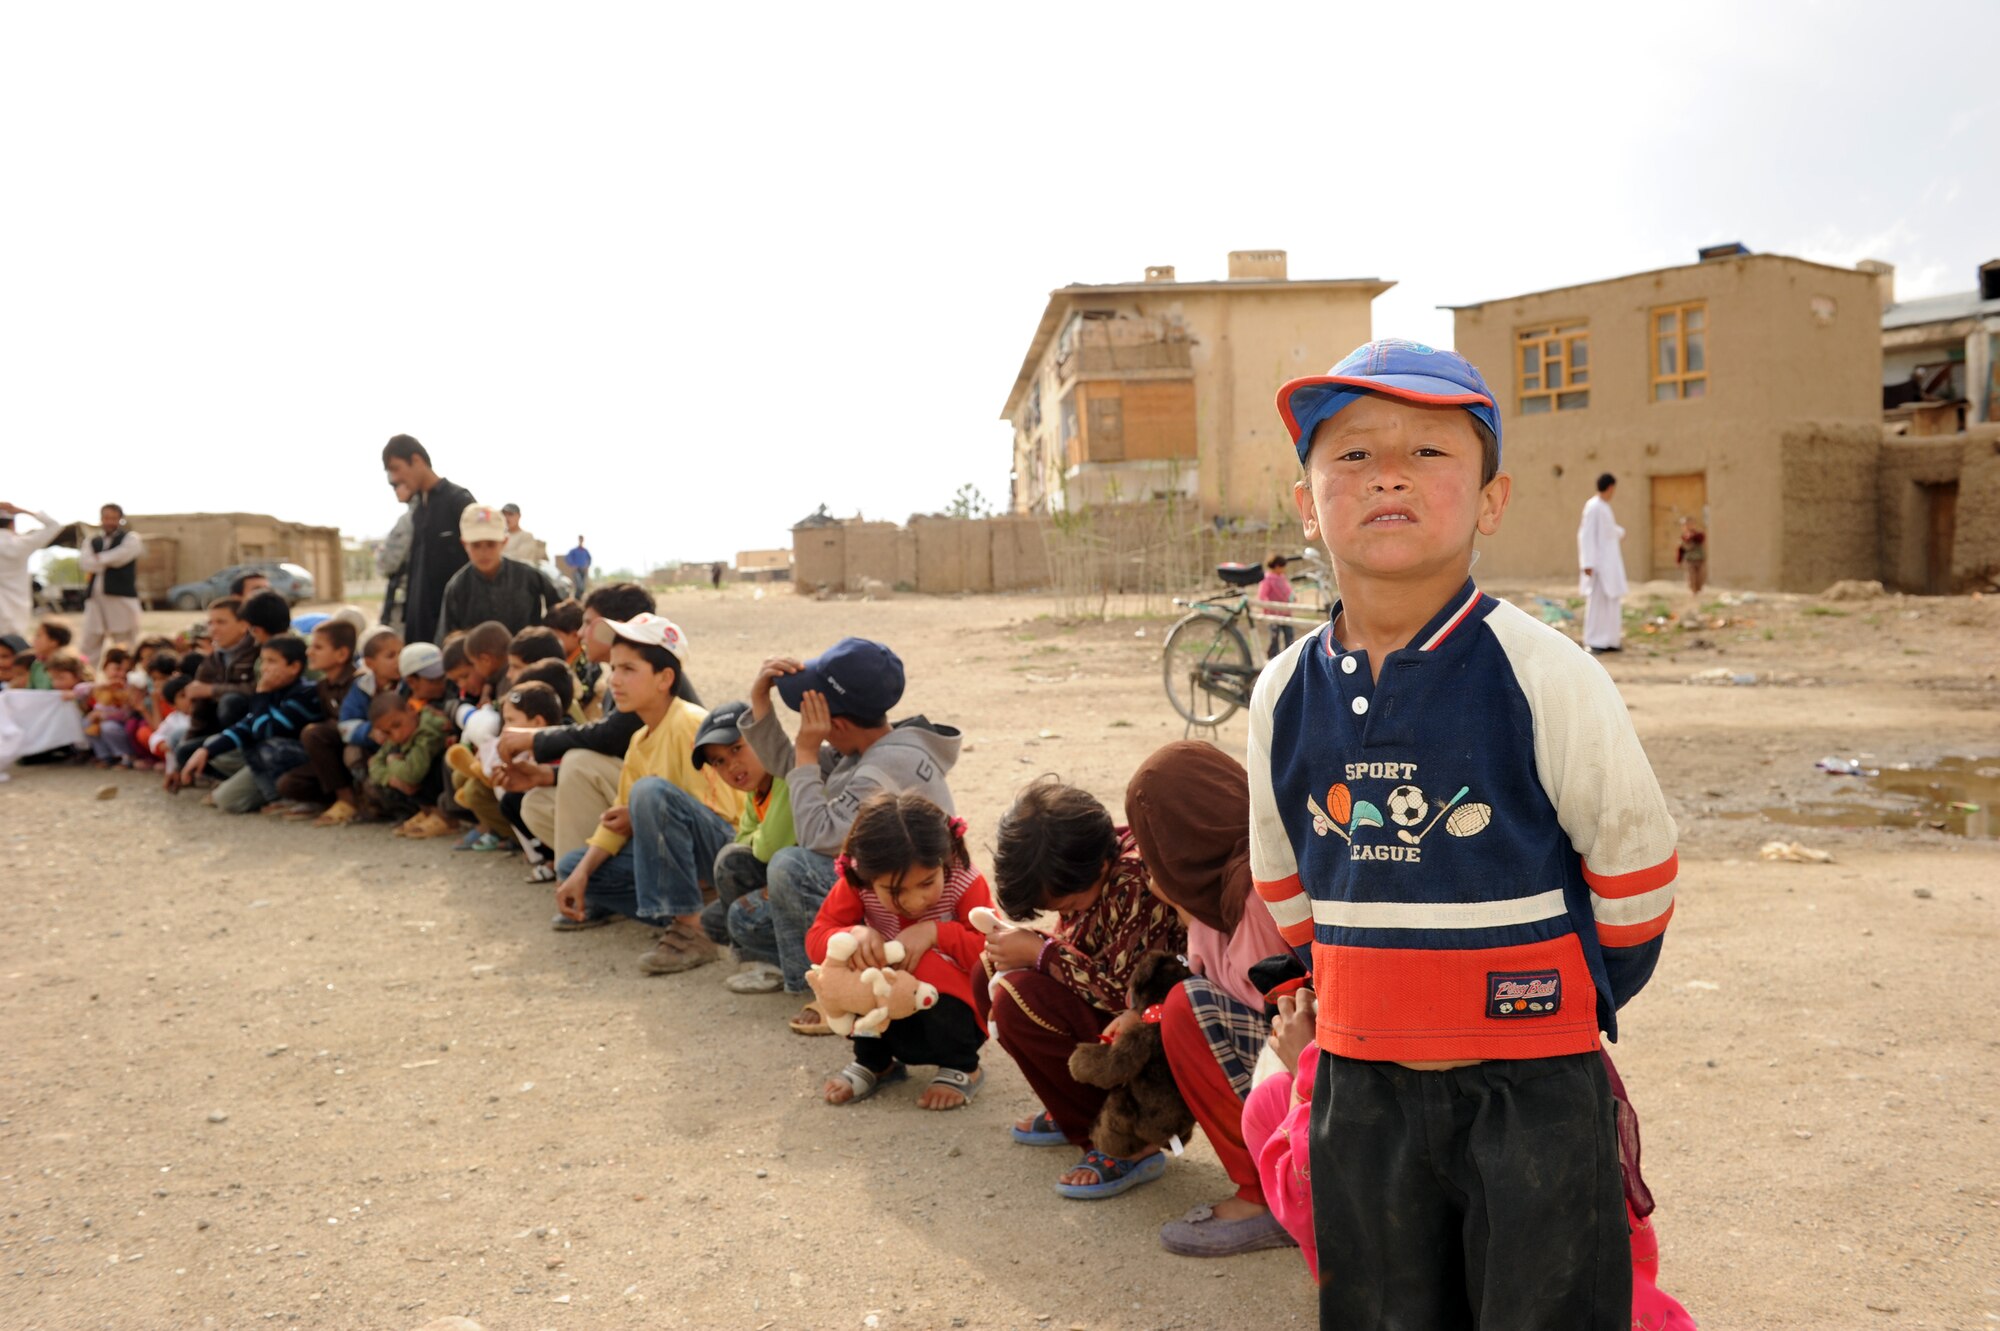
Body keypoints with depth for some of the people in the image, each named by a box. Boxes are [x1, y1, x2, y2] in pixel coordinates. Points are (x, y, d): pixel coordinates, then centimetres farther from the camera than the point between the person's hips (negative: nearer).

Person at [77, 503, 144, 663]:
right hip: (95, 597, 5)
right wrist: (110, 562, -9)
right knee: (89, 646, 4)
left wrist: (99, 558, 0)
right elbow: (84, 563, 0)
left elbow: (122, 555, -13)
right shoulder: (92, 542, 18)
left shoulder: (131, 538, 6)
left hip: (122, 596, -5)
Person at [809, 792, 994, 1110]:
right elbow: (816, 939, -16)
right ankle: (874, 1062, 3)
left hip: (952, 1005, -3)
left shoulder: (964, 883, -23)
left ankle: (961, 1069, -5)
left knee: (930, 968, -34)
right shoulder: (856, 885, -17)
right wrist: (853, 936, -38)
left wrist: (936, 932, -38)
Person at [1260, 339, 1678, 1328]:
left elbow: (1634, 865, -4)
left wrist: (1573, 1006, 5)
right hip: (1362, 1089, 4)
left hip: (1534, 1094, -3)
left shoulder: (1540, 675, -15)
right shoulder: (1284, 696, -3)